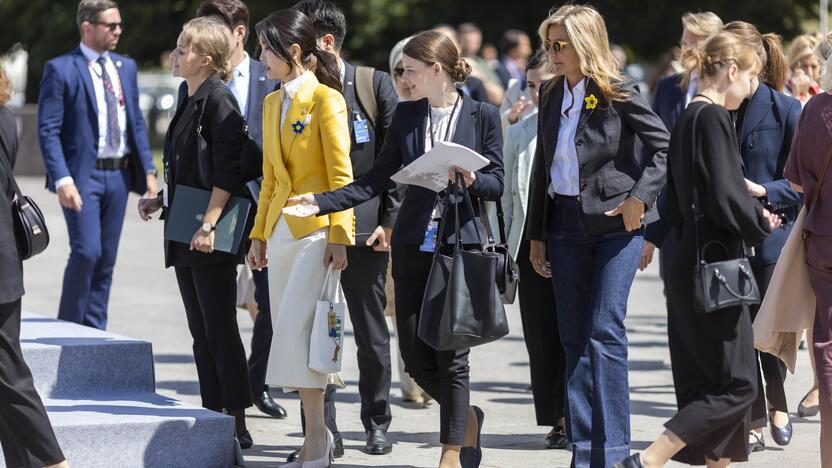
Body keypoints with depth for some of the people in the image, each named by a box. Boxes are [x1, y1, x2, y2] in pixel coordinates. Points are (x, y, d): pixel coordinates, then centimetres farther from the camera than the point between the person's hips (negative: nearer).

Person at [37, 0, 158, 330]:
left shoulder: (126, 67, 13)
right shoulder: (60, 69, -6)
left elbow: (137, 123, 16)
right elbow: (48, 130, -10)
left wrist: (148, 170, 6)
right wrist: (62, 179, -20)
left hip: (119, 175, 6)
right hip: (83, 175, -6)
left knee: (106, 259, 8)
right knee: (86, 252, -14)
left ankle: (94, 332, 15)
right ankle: (68, 328, 0)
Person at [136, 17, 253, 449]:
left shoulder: (218, 99, -13)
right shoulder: (190, 100, 15)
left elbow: (227, 169, -19)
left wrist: (209, 224, -23)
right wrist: (160, 201, 13)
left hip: (211, 238, -9)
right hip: (185, 231, 9)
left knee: (220, 330, -5)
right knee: (201, 331, 12)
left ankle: (237, 425, 0)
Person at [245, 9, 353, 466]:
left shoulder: (326, 100, -8)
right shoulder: (272, 104, 14)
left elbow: (341, 175, -11)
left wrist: (340, 236, -15)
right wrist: (259, 234, 18)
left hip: (316, 228, -8)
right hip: (281, 230, 8)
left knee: (294, 326, -15)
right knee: (287, 330, 6)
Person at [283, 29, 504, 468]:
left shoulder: (482, 115, -2)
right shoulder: (406, 115, 8)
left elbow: (497, 183, -1)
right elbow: (377, 179, 8)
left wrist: (471, 180, -22)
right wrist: (321, 202, -1)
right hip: (413, 244, 4)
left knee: (449, 352, -4)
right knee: (415, 356, 4)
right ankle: (466, 419, 29)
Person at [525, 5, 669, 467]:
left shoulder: (617, 93, -8)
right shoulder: (551, 95, 10)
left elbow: (663, 145, -7)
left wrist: (639, 197, -15)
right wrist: (535, 235, 14)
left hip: (615, 222, -6)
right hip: (565, 225, 6)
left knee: (605, 334, -9)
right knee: (574, 339, 5)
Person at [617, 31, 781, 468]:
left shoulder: (686, 119, 13)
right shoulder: (714, 119, -15)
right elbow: (724, 197, -21)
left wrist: (752, 211, 12)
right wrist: (760, 221, -3)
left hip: (689, 263, 10)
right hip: (713, 266, -10)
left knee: (705, 379, 13)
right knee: (735, 384, -6)